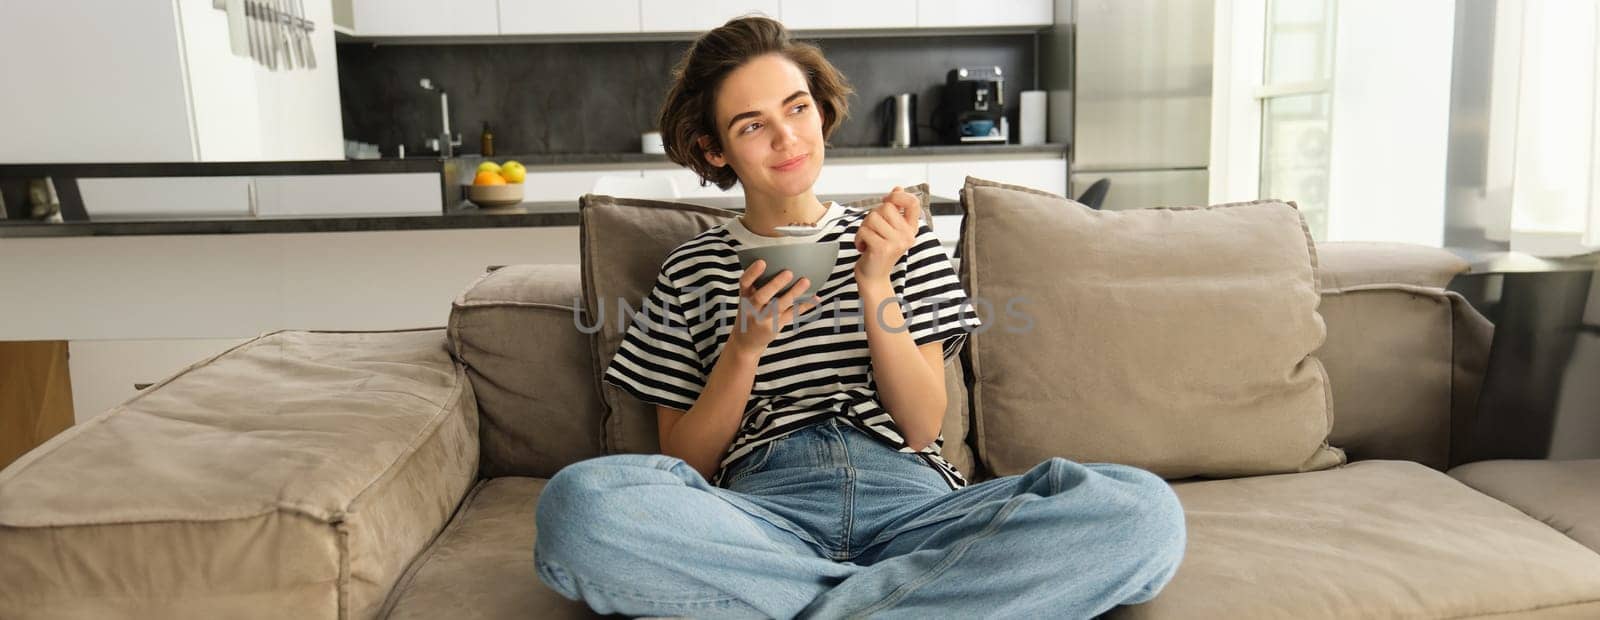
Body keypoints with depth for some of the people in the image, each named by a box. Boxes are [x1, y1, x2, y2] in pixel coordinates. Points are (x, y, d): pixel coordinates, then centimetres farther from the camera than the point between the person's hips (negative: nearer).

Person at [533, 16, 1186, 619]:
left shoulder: (898, 242, 16)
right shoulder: (691, 271, 14)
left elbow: (923, 426, 7)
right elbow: (682, 465, 9)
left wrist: (875, 285, -5)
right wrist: (746, 345, -5)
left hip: (908, 498, 2)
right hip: (764, 509, -1)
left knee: (1142, 509, -25)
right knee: (577, 500, -33)